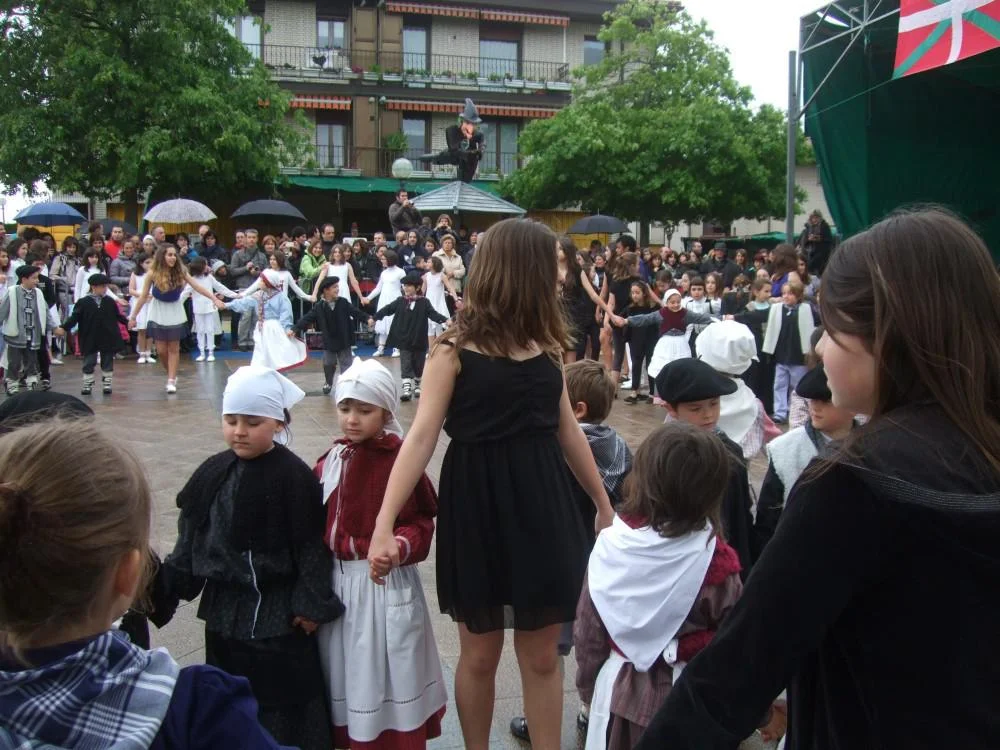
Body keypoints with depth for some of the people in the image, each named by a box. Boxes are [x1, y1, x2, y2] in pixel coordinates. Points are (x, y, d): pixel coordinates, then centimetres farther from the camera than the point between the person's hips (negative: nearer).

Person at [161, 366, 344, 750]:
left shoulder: (294, 477, -15)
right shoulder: (213, 473, 2)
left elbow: (312, 545, -14)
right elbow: (191, 534, 10)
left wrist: (311, 604, -13)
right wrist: (171, 582, 7)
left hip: (277, 611, -6)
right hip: (223, 606, 6)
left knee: (281, 697, 5)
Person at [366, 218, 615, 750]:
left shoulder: (545, 343, 6)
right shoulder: (456, 347, -10)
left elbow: (566, 428, 14)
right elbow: (422, 436, -14)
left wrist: (603, 502, 18)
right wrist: (384, 524, -21)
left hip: (542, 504, 4)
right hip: (478, 508, -4)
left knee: (541, 655, 10)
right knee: (480, 654, 11)